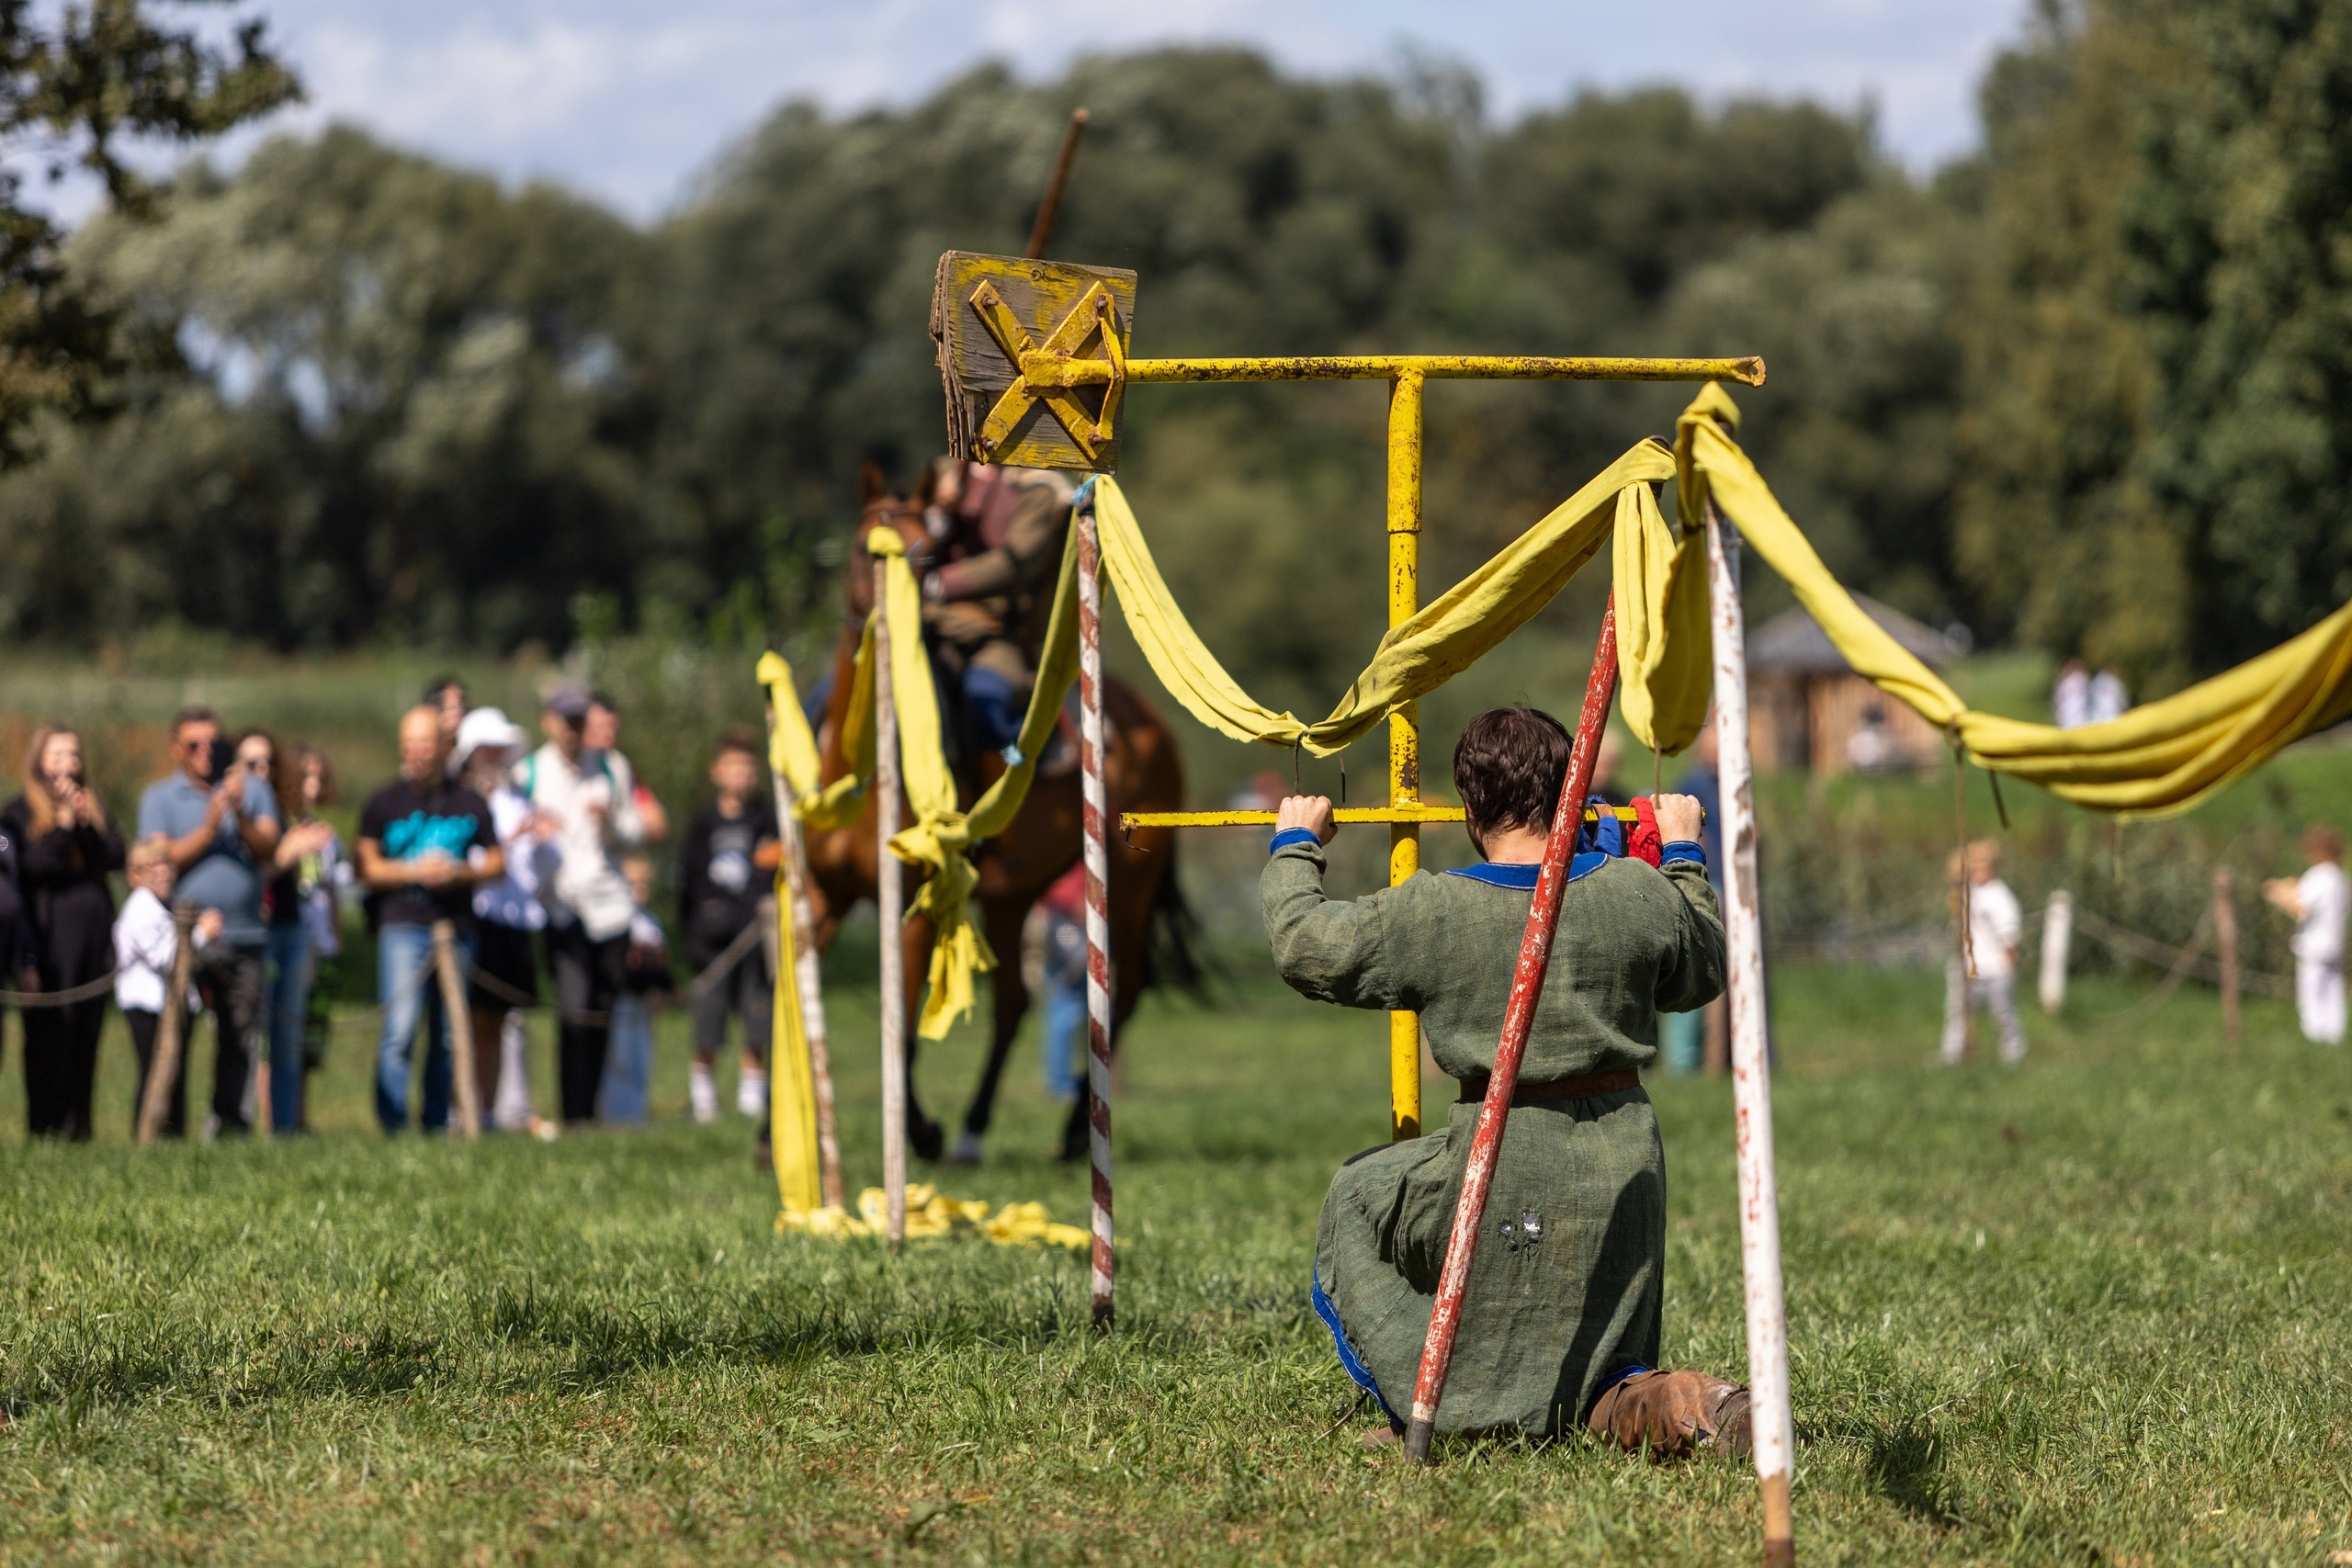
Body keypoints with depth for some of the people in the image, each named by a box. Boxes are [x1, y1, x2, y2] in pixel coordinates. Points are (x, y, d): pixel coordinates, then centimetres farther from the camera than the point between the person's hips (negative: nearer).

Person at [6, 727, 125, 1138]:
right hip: (50, 933, -4)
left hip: (94, 931, 5)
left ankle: (78, 1122, 5)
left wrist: (86, 822, -9)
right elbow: (29, 866, -11)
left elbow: (115, 857, 5)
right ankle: (47, 1123, -6)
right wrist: (63, 824, -12)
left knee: (87, 1030, 3)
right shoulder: (19, 812, 3)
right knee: (49, 1031, -7)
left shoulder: (92, 806, 17)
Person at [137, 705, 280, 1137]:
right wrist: (208, 831, -13)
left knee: (241, 1036, 3)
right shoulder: (159, 797, 7)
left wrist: (240, 816, -18)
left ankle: (229, 1116, 11)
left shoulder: (253, 789, 11)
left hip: (244, 936, 2)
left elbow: (269, 850, -1)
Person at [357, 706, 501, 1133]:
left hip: (457, 926, 3)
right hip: (403, 926, -3)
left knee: (447, 1035, 6)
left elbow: (496, 861, 13)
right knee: (399, 1030, -13)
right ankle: (392, 1122, -12)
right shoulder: (383, 803, 8)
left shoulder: (470, 804, 13)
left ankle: (438, 1122, 14)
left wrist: (459, 871, -5)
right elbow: (367, 868, 2)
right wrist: (414, 871, -12)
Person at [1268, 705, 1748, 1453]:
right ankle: (1657, 1404, -12)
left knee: (1358, 1203, 24)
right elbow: (1703, 970, 18)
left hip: (1502, 1175, -4)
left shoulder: (1433, 913, -10)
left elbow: (1305, 947, 3)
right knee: (1590, 1359, 22)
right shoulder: (1638, 894, -2)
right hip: (1623, 1166, 4)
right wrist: (1683, 857, 33)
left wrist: (1294, 850, 21)